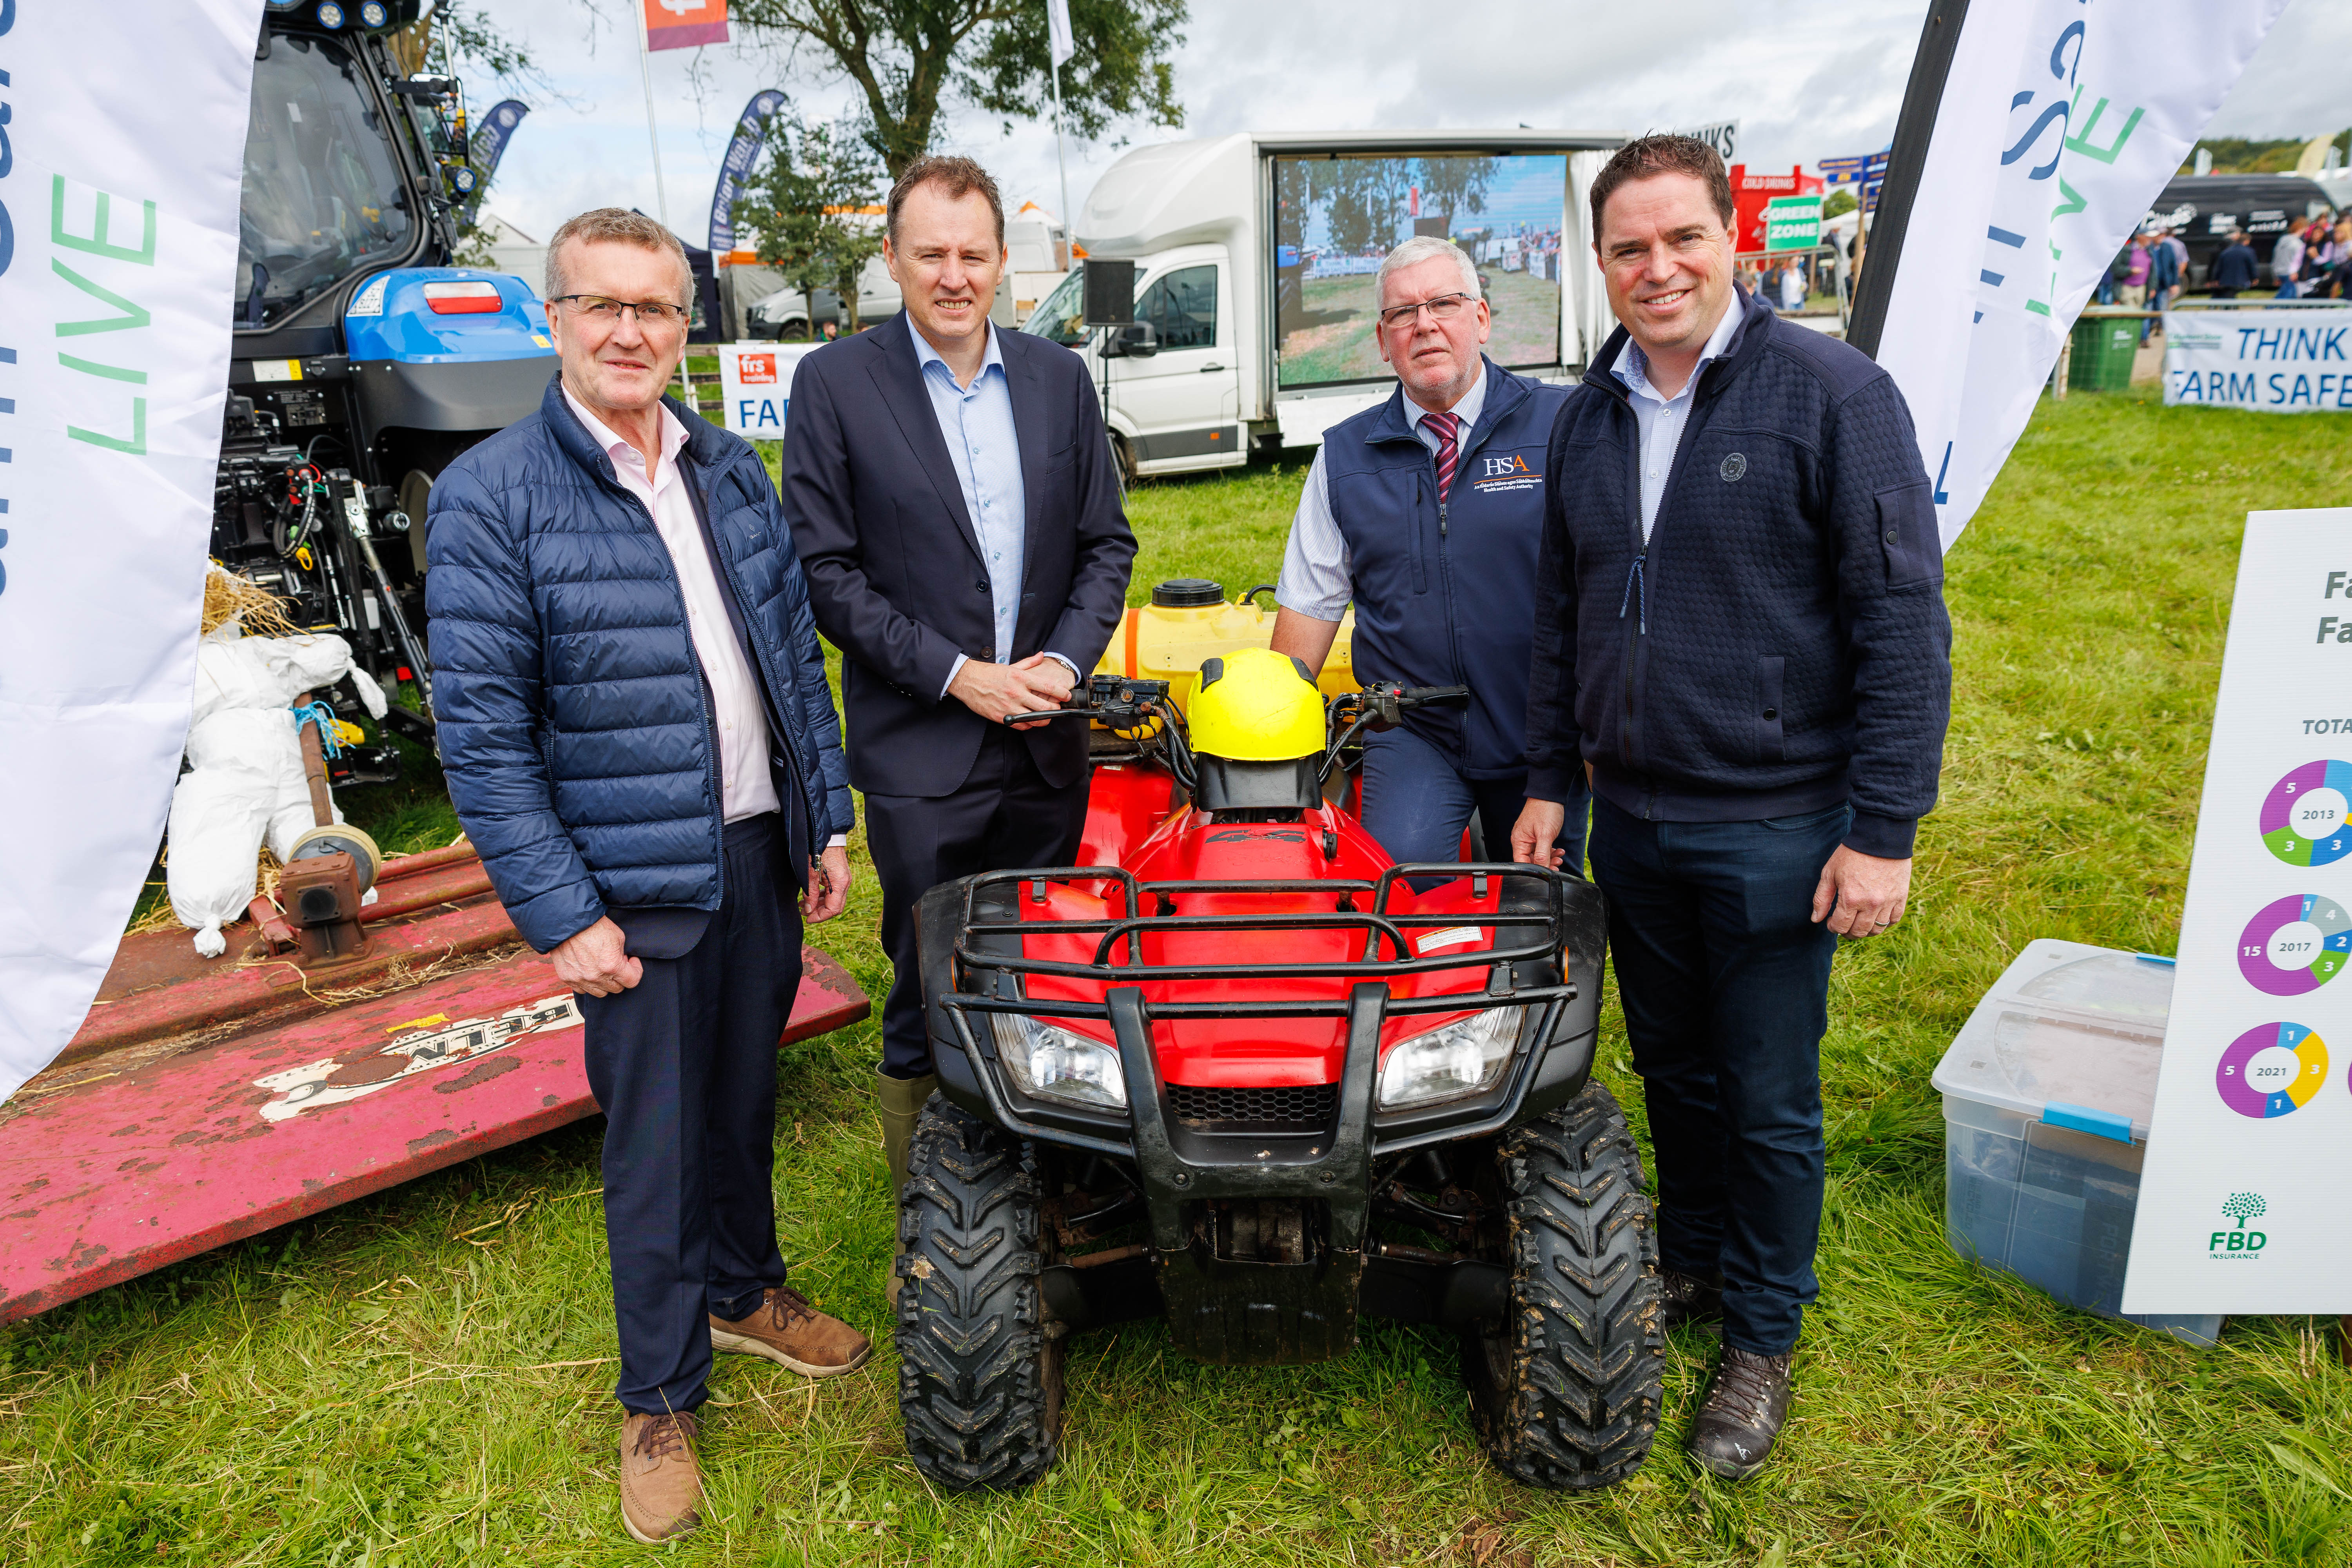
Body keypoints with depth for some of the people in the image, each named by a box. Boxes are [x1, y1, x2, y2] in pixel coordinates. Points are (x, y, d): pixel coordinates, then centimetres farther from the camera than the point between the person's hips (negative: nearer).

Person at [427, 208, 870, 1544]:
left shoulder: (733, 470, 6)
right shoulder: (490, 496, -11)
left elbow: (796, 651, 11)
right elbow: (481, 728, -12)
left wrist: (827, 819, 8)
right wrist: (560, 916, -15)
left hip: (760, 851, 5)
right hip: (632, 879, -5)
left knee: (746, 1096, 20)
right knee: (654, 1142, 8)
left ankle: (745, 1292, 45)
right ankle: (661, 1399, 29)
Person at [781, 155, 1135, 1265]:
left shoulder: (1059, 379, 9)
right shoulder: (833, 385, -2)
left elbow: (1105, 542, 11)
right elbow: (825, 569, -6)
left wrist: (1065, 659, -6)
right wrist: (955, 674, -13)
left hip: (1047, 750, 4)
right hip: (919, 757, -3)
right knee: (928, 999, 4)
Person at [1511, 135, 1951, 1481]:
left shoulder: (1833, 393, -9)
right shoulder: (1589, 418, 8)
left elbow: (1904, 622, -12)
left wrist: (1882, 829, -15)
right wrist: (1548, 780, 11)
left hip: (1773, 831, -5)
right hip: (1632, 820, 5)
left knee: (1770, 1101, 8)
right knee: (1672, 1069, 19)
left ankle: (1763, 1339, 28)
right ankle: (1689, 1267, 41)